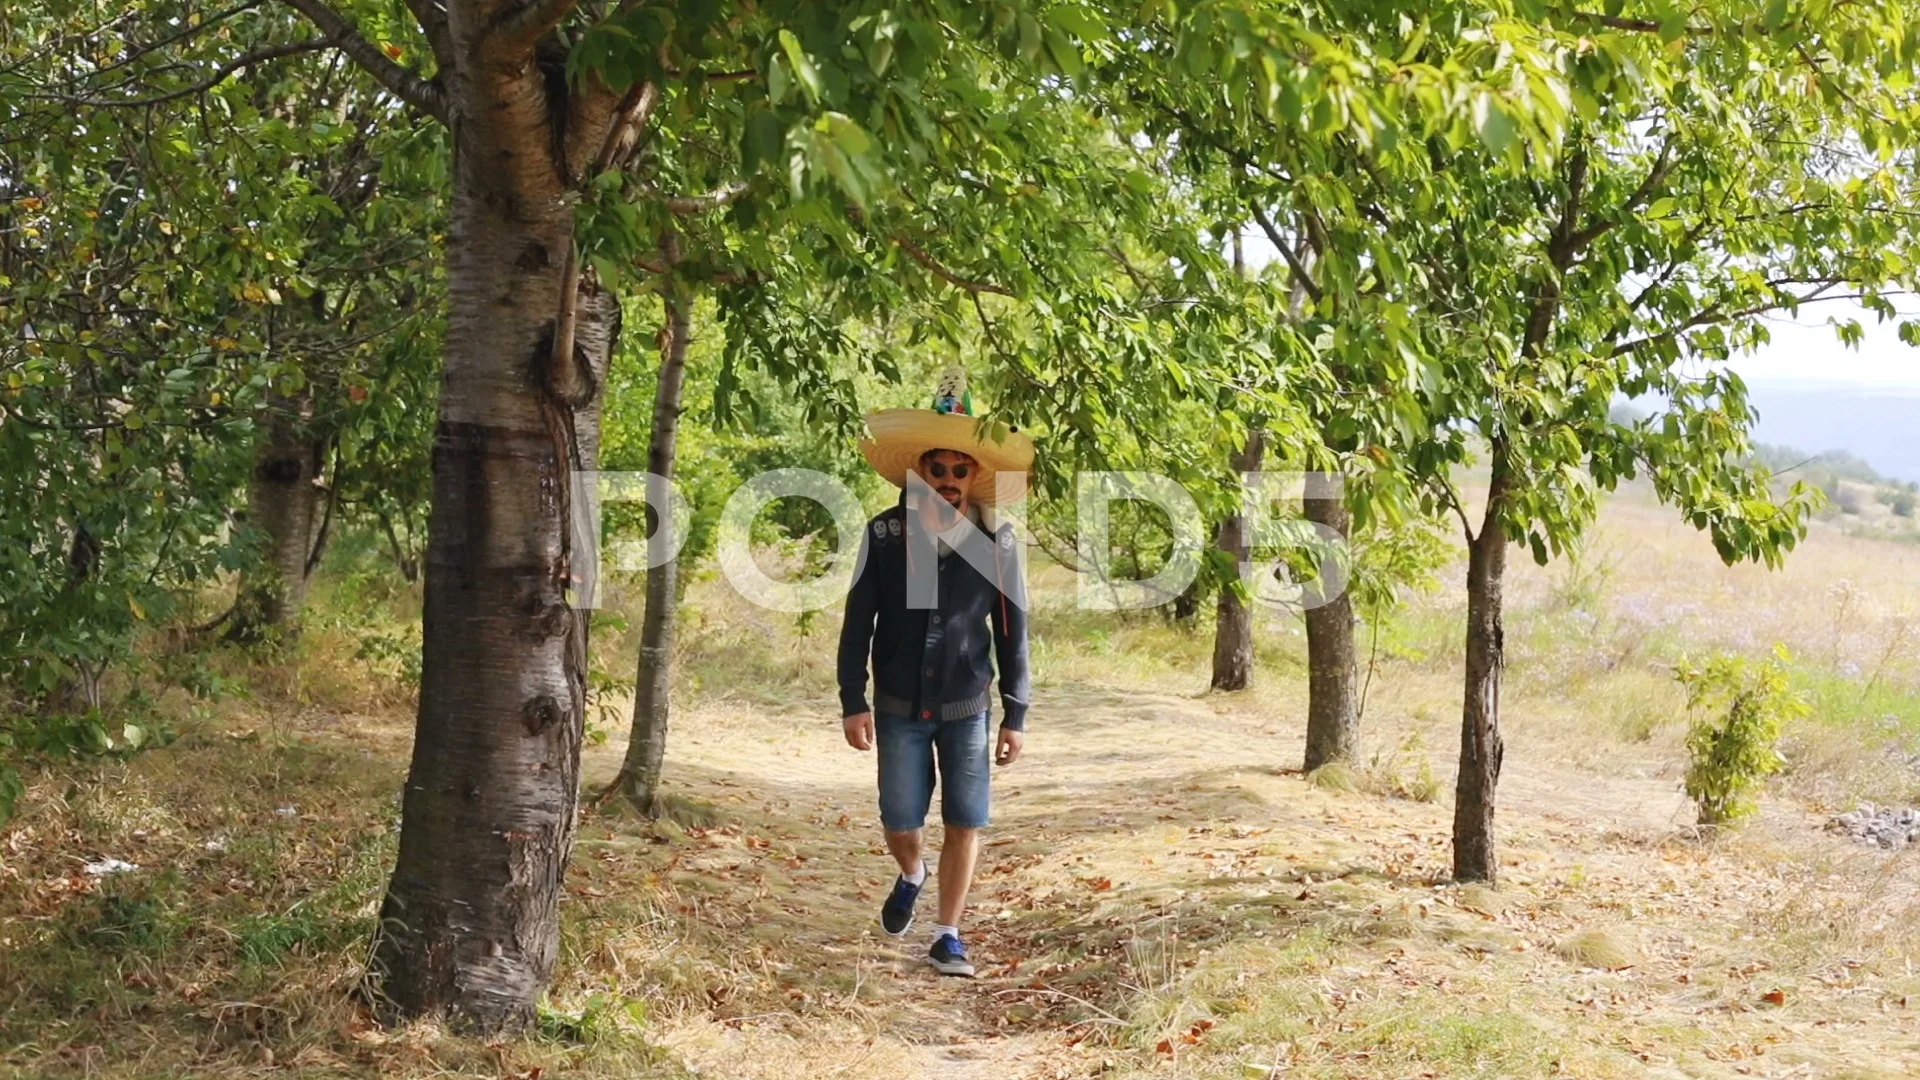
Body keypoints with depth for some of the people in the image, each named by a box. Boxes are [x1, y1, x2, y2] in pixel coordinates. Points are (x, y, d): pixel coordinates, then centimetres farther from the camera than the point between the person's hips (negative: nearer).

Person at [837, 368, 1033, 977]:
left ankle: (948, 937, 15)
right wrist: (853, 703, -6)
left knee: (965, 823, 0)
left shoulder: (996, 540, -4)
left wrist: (1015, 717, 0)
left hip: (967, 708, 0)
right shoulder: (885, 534, -5)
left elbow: (1012, 632, 1)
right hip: (900, 708, 0)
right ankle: (911, 878, 39)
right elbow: (858, 623, -2)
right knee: (900, 823, 4)